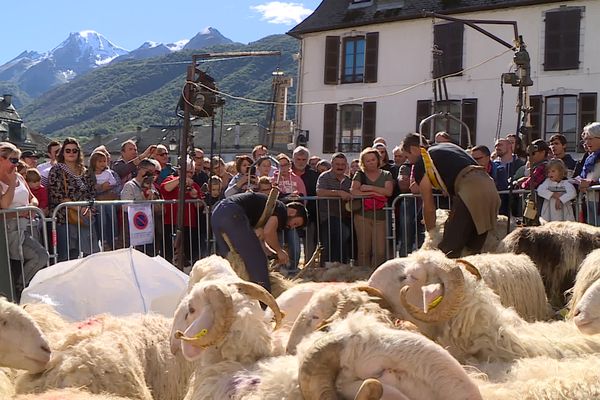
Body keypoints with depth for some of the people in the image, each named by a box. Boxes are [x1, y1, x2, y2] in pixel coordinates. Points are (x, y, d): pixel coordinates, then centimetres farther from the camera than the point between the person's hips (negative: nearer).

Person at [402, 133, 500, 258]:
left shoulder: (421, 164, 12)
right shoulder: (448, 146, 33)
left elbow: (429, 206, 13)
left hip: (469, 192, -8)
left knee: (448, 251, -5)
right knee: (475, 249, 15)